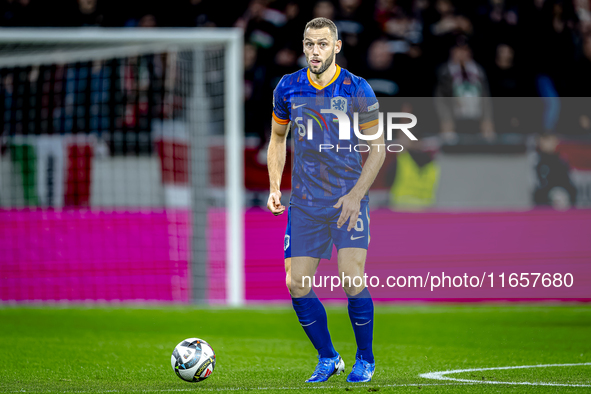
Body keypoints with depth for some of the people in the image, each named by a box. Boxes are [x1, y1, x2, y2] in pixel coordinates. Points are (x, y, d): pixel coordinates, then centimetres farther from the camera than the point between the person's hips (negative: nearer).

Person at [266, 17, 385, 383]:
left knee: (352, 281, -14)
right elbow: (278, 138, 18)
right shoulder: (288, 88, 3)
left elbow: (378, 147, 0)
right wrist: (274, 187, 6)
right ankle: (328, 359, 17)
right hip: (305, 202, 3)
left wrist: (356, 195, -10)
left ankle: (365, 359, 8)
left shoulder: (358, 90, -5)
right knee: (297, 285, -3)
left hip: (349, 198, -3)